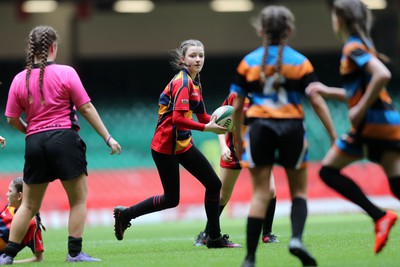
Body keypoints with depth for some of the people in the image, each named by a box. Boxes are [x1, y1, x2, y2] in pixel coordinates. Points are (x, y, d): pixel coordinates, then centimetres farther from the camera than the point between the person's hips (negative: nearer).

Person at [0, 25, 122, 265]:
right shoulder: (66, 73, -5)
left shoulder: (20, 79, 4)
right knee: (79, 200, 7)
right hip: (64, 138, -4)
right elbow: (86, 108, -5)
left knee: (29, 205, 13)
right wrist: (108, 137, 1)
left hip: (35, 143, 4)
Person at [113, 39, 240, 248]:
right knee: (171, 199, -1)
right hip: (166, 146, -9)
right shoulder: (182, 82, -18)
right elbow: (178, 118, -27)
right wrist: (206, 128, -28)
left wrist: (216, 122, -8)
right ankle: (125, 214, 17)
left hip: (183, 143, 9)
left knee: (213, 184, 5)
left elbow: (201, 115, 12)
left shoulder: (194, 82, 11)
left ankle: (214, 237, 14)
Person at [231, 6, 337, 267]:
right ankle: (297, 238, -12)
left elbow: (237, 106, 6)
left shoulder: (248, 62, 5)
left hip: (260, 128, 1)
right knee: (299, 191, 12)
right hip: (292, 128, -1)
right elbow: (317, 101, -5)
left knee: (260, 194, 4)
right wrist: (334, 135, -2)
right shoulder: (300, 62, 1)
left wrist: (237, 139, 16)